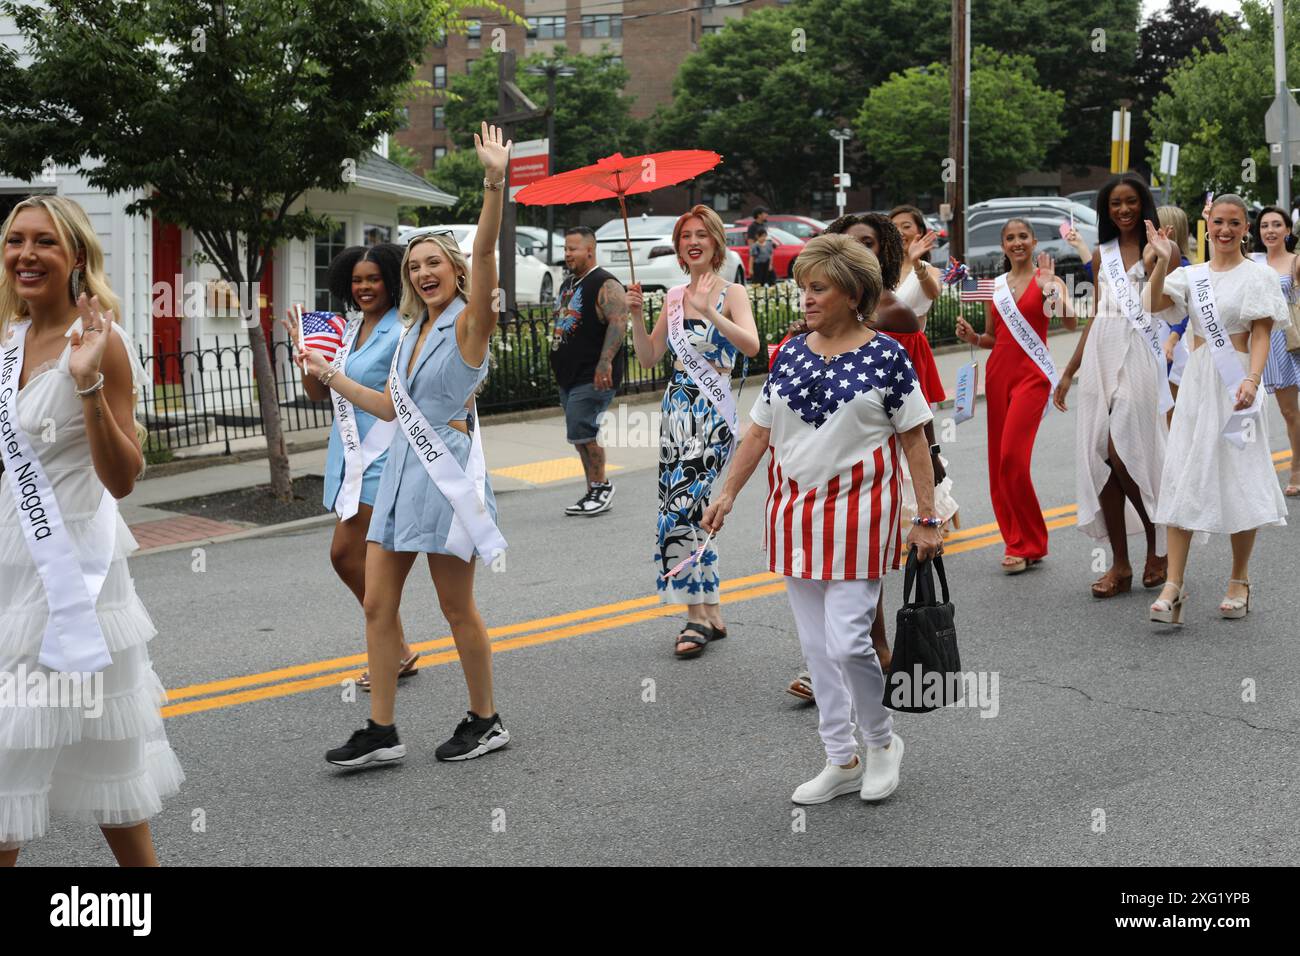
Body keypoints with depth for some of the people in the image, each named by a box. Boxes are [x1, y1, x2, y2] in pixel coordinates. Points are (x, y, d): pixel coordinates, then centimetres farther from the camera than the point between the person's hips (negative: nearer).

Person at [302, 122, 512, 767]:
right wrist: (331, 376, 22)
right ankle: (381, 732, 12)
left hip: (447, 472, -8)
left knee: (457, 608, 2)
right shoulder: (412, 332, 14)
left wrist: (495, 183, -37)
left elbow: (483, 257, -25)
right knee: (377, 603, 5)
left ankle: (485, 723, 17)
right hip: (402, 471, 8)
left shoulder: (468, 323, -8)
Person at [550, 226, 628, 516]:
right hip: (569, 376, 9)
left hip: (594, 377, -9)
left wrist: (605, 361, -35)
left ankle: (601, 486, -2)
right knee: (580, 437, 11)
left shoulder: (606, 285, -12)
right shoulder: (568, 284, 18)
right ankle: (595, 493, 18)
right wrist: (558, 366, 27)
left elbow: (618, 323, -24)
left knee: (581, 431, -16)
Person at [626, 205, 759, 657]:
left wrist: (709, 312, -29)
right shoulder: (674, 296, 13)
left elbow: (751, 345, -20)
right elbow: (648, 358, 14)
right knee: (689, 510, 8)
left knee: (680, 509, -16)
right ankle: (712, 614, 17)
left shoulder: (731, 293, -4)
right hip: (677, 410, 7)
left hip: (712, 413, -7)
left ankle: (696, 618, -9)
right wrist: (636, 316, 0)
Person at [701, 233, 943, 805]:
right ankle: (842, 761, 20)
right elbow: (760, 431, 11)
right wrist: (728, 494, 5)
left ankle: (881, 741, 16)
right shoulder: (789, 354, 7)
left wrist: (927, 519, -7)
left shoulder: (885, 356, -5)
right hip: (794, 512, 5)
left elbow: (914, 440, -4)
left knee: (847, 642, -10)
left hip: (856, 512, -5)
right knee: (816, 646, 9)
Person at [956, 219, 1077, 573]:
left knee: (1012, 458, -15)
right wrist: (972, 337, 1)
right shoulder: (995, 287, 13)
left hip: (1032, 374, -5)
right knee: (998, 461, 3)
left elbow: (1071, 323, -15)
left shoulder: (1046, 279, 0)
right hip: (999, 372, 5)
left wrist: (1049, 286, -23)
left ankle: (1028, 544, -2)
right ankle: (1018, 543, 14)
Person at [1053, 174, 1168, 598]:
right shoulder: (1102, 255, 16)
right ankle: (1120, 563, 7)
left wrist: (1153, 263, -21)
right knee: (1101, 457, 1)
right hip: (1099, 355, 5)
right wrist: (1068, 372, 19)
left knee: (1122, 454, -11)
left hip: (1137, 356, -5)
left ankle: (1158, 549, 8)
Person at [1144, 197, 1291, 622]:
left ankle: (1239, 581, 15)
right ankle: (1174, 586, -7)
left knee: (1239, 479, 2)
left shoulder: (1258, 275, 1)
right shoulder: (1191, 275, 11)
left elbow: (1261, 335, -6)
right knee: (1182, 478, -4)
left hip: (1235, 384, -3)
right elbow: (1153, 304, -4)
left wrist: (1252, 380, -20)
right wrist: (1163, 261, -15)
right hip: (1196, 381, 3)